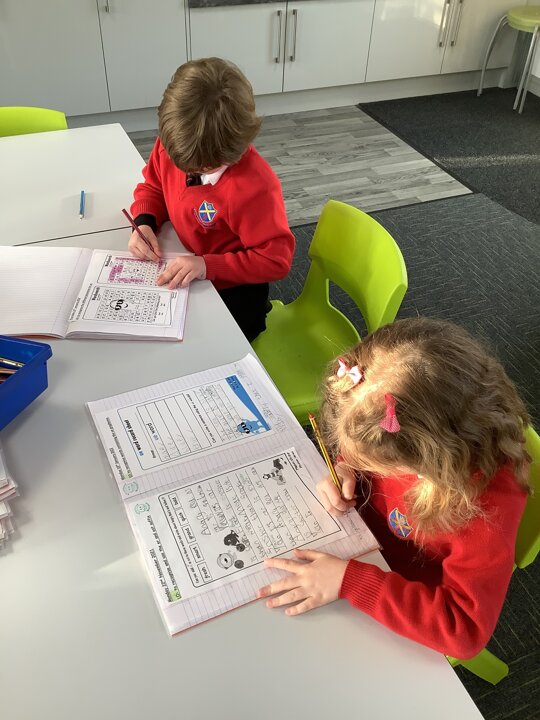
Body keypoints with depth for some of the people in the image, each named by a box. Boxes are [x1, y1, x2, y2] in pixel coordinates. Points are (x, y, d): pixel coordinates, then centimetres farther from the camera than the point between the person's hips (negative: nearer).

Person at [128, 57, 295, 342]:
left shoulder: (254, 186, -31)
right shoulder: (171, 144, -13)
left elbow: (276, 259, -26)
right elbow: (152, 186, 7)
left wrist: (208, 265, -33)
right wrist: (145, 222, -14)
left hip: (231, 291, -6)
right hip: (179, 275, 6)